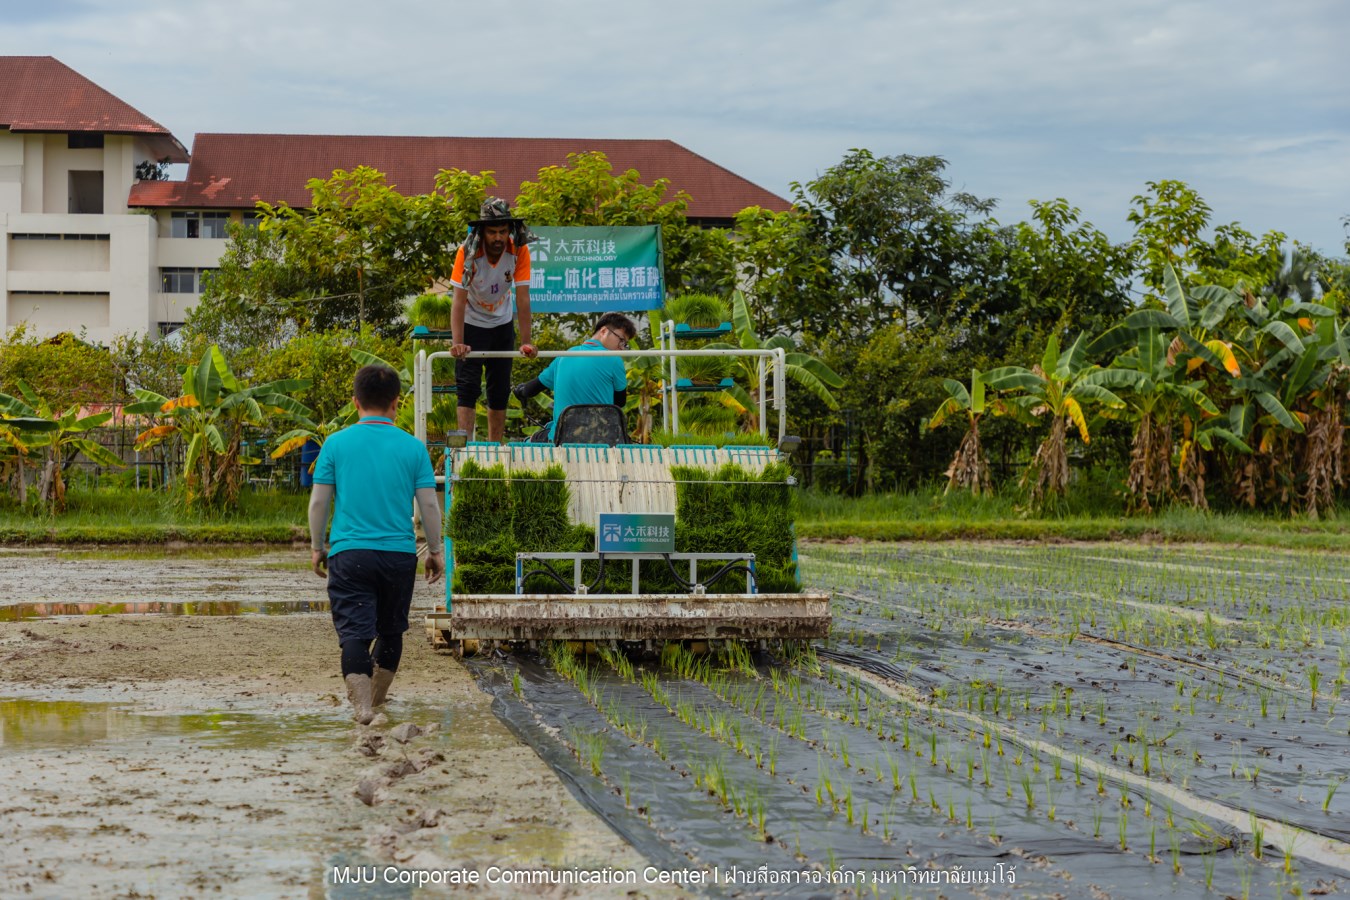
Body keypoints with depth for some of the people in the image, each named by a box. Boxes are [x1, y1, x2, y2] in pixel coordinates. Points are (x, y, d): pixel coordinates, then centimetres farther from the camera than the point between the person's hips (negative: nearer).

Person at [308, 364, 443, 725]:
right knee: (391, 629, 19)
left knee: (354, 630, -3)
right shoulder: (413, 447, 0)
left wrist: (317, 547, 14)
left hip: (348, 552, -1)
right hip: (400, 553, 2)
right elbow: (429, 505, 1)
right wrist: (436, 550, 13)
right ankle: (376, 697, 34)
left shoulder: (336, 443, -1)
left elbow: (319, 502, 1)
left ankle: (361, 703, -20)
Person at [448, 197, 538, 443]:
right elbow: (459, 301, -28)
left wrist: (526, 342, -23)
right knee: (467, 387, -12)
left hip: (502, 324, 3)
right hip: (472, 324, -3)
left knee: (500, 391, 6)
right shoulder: (468, 252, -25)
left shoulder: (519, 251, -20)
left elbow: (522, 298, -19)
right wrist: (457, 343, -36)